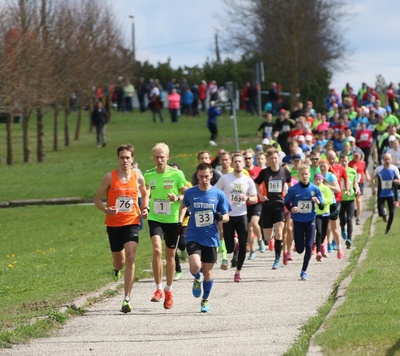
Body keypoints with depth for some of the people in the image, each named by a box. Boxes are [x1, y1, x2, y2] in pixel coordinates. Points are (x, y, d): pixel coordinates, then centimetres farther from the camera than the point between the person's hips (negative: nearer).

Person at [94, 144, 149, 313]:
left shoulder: (138, 178, 1)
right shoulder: (109, 177, -5)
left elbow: (145, 194, 21)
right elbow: (97, 199, 0)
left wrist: (145, 208, 2)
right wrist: (106, 209, -20)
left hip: (132, 223, 0)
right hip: (114, 224, 0)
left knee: (130, 258, -16)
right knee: (119, 260, 12)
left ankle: (127, 299, -15)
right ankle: (117, 268, 54)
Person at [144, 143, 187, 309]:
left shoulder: (177, 174, -7)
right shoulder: (148, 175, 0)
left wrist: (177, 198, -19)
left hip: (172, 219, -1)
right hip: (155, 218, 1)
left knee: (170, 255, 9)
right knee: (157, 250, -20)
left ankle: (169, 291, 27)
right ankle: (158, 289, -10)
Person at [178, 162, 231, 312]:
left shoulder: (218, 194, -2)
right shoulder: (190, 193, 1)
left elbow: (226, 217, 3)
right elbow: (183, 206, 22)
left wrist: (220, 217, -20)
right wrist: (179, 221, 10)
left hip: (211, 238, 1)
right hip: (193, 236, -1)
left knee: (208, 272, 7)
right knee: (195, 266, -22)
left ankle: (205, 300, 30)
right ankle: (197, 279, 16)